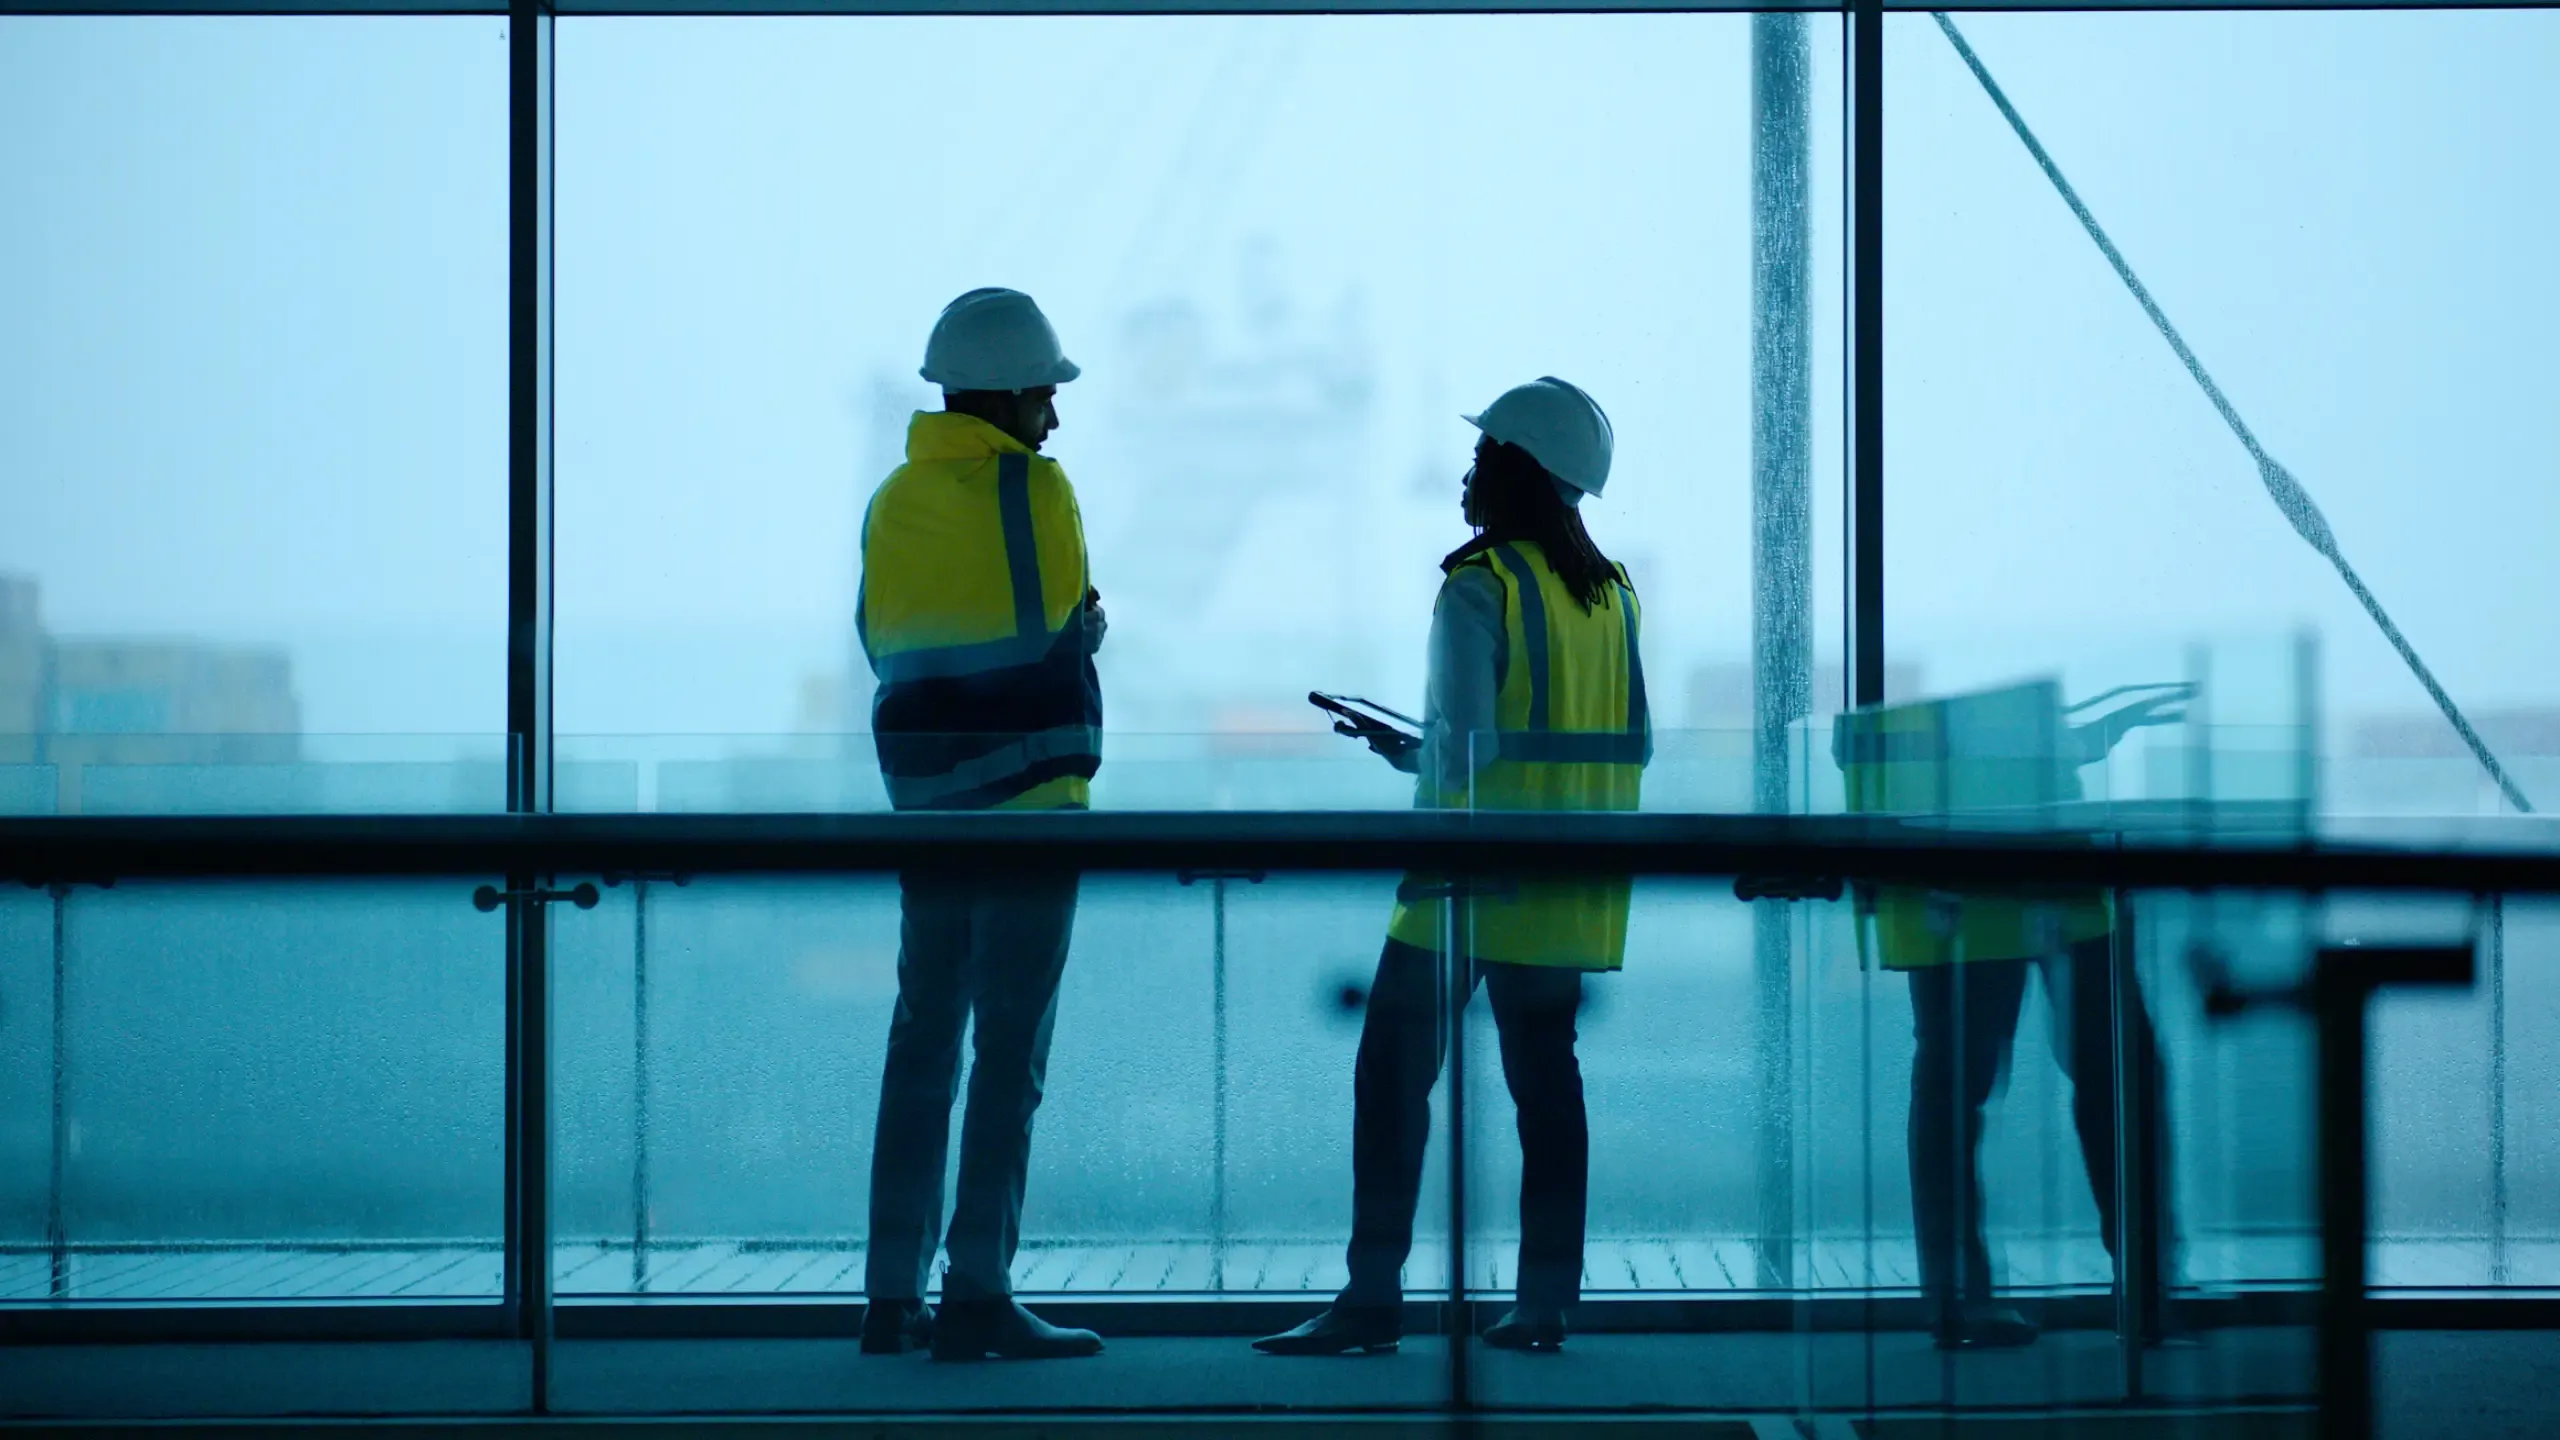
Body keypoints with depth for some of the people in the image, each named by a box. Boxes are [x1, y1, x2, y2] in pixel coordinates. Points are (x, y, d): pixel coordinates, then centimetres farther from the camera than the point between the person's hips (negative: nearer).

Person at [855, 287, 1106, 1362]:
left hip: (925, 796, 7)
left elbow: (882, 643, 14)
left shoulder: (894, 501, 11)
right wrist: (1089, 628, 12)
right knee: (1010, 1051, -4)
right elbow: (1065, 630, -8)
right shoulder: (1031, 486, -8)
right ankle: (977, 1295, -7)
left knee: (923, 1043, 11)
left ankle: (893, 1295, 12)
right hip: (1026, 792, -6)